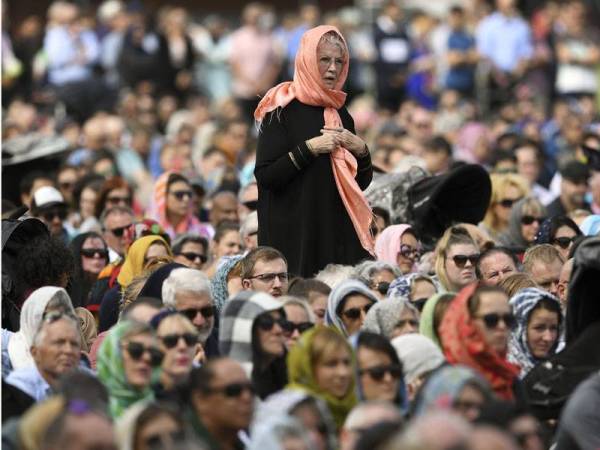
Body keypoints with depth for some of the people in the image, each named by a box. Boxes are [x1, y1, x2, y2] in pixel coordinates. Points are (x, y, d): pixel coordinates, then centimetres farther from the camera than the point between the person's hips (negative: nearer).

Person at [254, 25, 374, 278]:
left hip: (339, 233, 6)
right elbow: (265, 175, -13)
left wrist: (360, 149, -3)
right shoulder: (283, 110, -5)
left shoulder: (340, 114, 13)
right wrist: (310, 148, -18)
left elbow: (362, 182, 15)